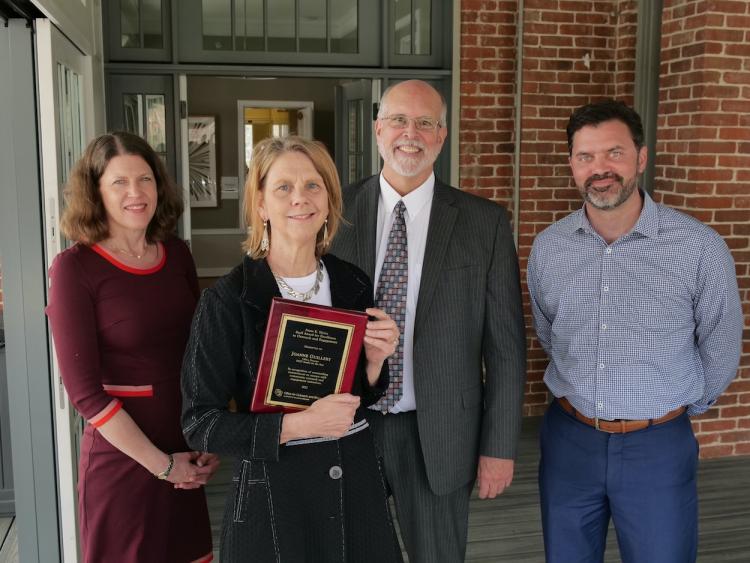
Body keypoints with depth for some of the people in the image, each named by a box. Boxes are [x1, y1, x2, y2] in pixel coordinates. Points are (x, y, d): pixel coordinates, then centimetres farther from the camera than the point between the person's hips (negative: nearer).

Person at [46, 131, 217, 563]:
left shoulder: (178, 255, 2)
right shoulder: (74, 268, -13)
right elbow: (84, 389, -14)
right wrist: (159, 463, -12)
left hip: (186, 455, 5)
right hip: (121, 459, -4)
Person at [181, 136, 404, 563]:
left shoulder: (354, 286, 1)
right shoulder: (227, 301, -13)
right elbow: (200, 423, -12)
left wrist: (375, 361, -10)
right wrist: (297, 425, -22)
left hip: (357, 484, 4)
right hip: (274, 492, -4)